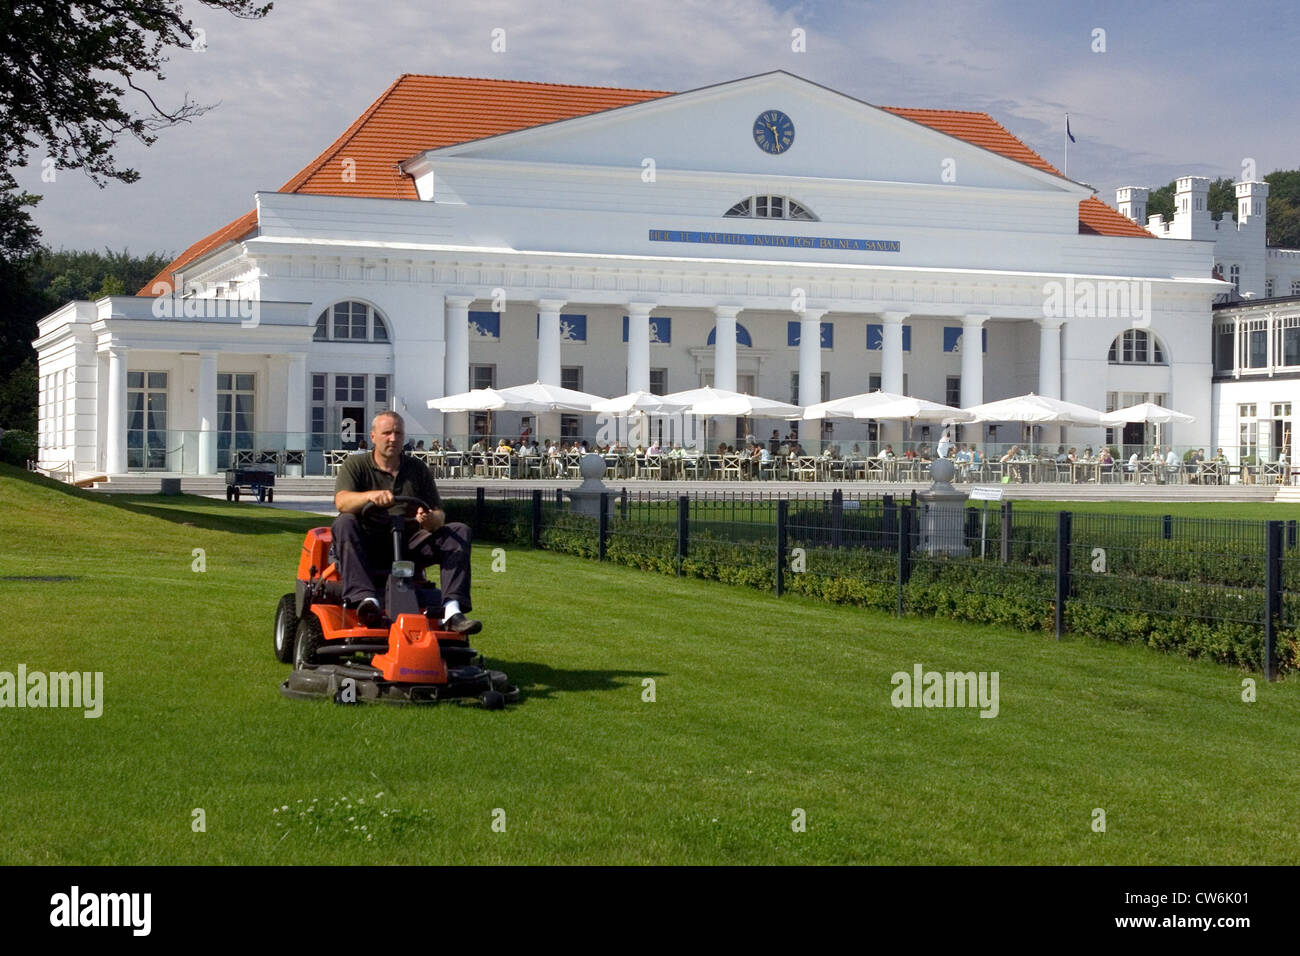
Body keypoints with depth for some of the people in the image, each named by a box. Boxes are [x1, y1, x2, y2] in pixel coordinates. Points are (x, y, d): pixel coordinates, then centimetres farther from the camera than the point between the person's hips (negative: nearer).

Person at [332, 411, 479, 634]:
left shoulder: (418, 469, 12)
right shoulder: (355, 465, 4)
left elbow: (439, 515, 4)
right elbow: (341, 501, -16)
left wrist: (430, 520, -22)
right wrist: (370, 495, -37)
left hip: (410, 544, 3)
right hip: (369, 546, -3)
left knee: (459, 531, -16)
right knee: (344, 523, -32)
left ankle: (452, 610, -34)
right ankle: (366, 599, -50)